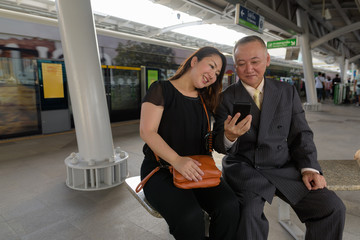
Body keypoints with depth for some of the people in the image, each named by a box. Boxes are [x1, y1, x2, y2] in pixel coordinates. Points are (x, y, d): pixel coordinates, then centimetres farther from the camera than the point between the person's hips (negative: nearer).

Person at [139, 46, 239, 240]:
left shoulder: (204, 100, 15)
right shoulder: (162, 89, -4)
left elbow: (206, 138, 13)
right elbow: (147, 132, -13)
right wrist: (177, 160, -26)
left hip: (196, 170, 5)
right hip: (161, 170, -5)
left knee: (229, 206, -21)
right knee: (190, 217, -30)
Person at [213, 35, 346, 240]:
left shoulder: (288, 92, 9)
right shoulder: (226, 98, -1)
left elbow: (301, 134, 10)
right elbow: (220, 145, -5)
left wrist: (309, 167, -5)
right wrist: (229, 136, -29)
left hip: (284, 168, 4)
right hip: (244, 169, -3)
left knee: (333, 208, -12)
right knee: (249, 212, -29)